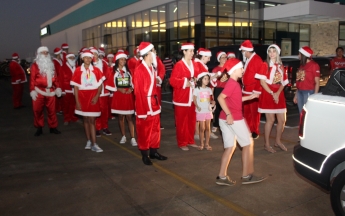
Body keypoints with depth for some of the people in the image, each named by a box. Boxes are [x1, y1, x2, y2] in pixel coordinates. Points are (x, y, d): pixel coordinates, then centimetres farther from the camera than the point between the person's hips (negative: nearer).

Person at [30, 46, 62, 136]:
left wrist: (58, 87, 8)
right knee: (38, 110, 4)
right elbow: (32, 78, -6)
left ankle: (53, 127, 16)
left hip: (50, 91, 3)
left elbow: (55, 77, 13)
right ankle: (39, 128, 16)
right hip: (39, 91, -3)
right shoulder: (35, 65, -1)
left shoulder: (51, 64, 13)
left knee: (51, 110, 6)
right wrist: (32, 90, -12)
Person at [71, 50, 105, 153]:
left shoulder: (96, 70, 0)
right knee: (86, 120, 11)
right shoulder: (78, 70, -2)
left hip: (93, 98, -1)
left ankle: (94, 144, 0)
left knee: (92, 120, -2)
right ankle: (89, 141, 23)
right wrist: (77, 101, -5)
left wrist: (97, 96, -11)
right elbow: (76, 87, 0)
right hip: (82, 97, 1)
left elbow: (100, 85, 3)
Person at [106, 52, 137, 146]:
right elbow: (110, 84, -2)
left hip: (128, 95, 0)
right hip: (118, 96, 0)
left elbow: (133, 82, 9)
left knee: (129, 117, -2)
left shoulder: (128, 70, 6)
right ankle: (123, 136, 21)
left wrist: (131, 88, -10)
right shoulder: (114, 71, 1)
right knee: (121, 117, 9)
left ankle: (132, 138, -3)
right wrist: (119, 89, -14)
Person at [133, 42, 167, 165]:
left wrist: (157, 103, 11)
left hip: (154, 105, 8)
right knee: (144, 132, 6)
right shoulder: (139, 70, -16)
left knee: (155, 130, 15)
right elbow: (138, 92, -17)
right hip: (144, 106, -8)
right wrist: (142, 111, -17)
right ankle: (145, 155, 20)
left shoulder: (152, 68, 10)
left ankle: (154, 152, 29)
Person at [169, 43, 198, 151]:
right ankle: (182, 143, 16)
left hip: (192, 97, 7)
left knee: (192, 120, 14)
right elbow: (173, 81, -17)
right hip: (181, 97, -7)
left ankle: (190, 141, 28)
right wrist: (185, 83, -21)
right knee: (181, 121, 4)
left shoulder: (194, 64, 8)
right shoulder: (179, 65, -13)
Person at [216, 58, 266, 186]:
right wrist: (229, 114, -27)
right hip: (234, 118, -9)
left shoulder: (232, 83, 15)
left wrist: (250, 97, 19)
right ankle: (246, 176, 12)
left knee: (230, 147, 10)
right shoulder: (233, 83, -14)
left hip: (225, 119, 9)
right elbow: (220, 98, -25)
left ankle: (222, 177, 9)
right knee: (248, 144, 5)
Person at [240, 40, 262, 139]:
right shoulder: (247, 60, 15)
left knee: (254, 112, 0)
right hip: (246, 90, 9)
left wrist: (256, 89, -15)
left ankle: (255, 131, 10)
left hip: (254, 90, -9)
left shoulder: (257, 59, -13)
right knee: (246, 111, 15)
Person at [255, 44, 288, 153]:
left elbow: (283, 82, 9)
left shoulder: (281, 66, 13)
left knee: (282, 120, 6)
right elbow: (262, 82, -10)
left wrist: (278, 93, -9)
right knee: (270, 120, -4)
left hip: (279, 95, 5)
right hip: (268, 95, -5)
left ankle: (278, 141, 26)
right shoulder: (265, 65, -3)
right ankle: (267, 144, 8)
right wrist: (272, 93, -16)